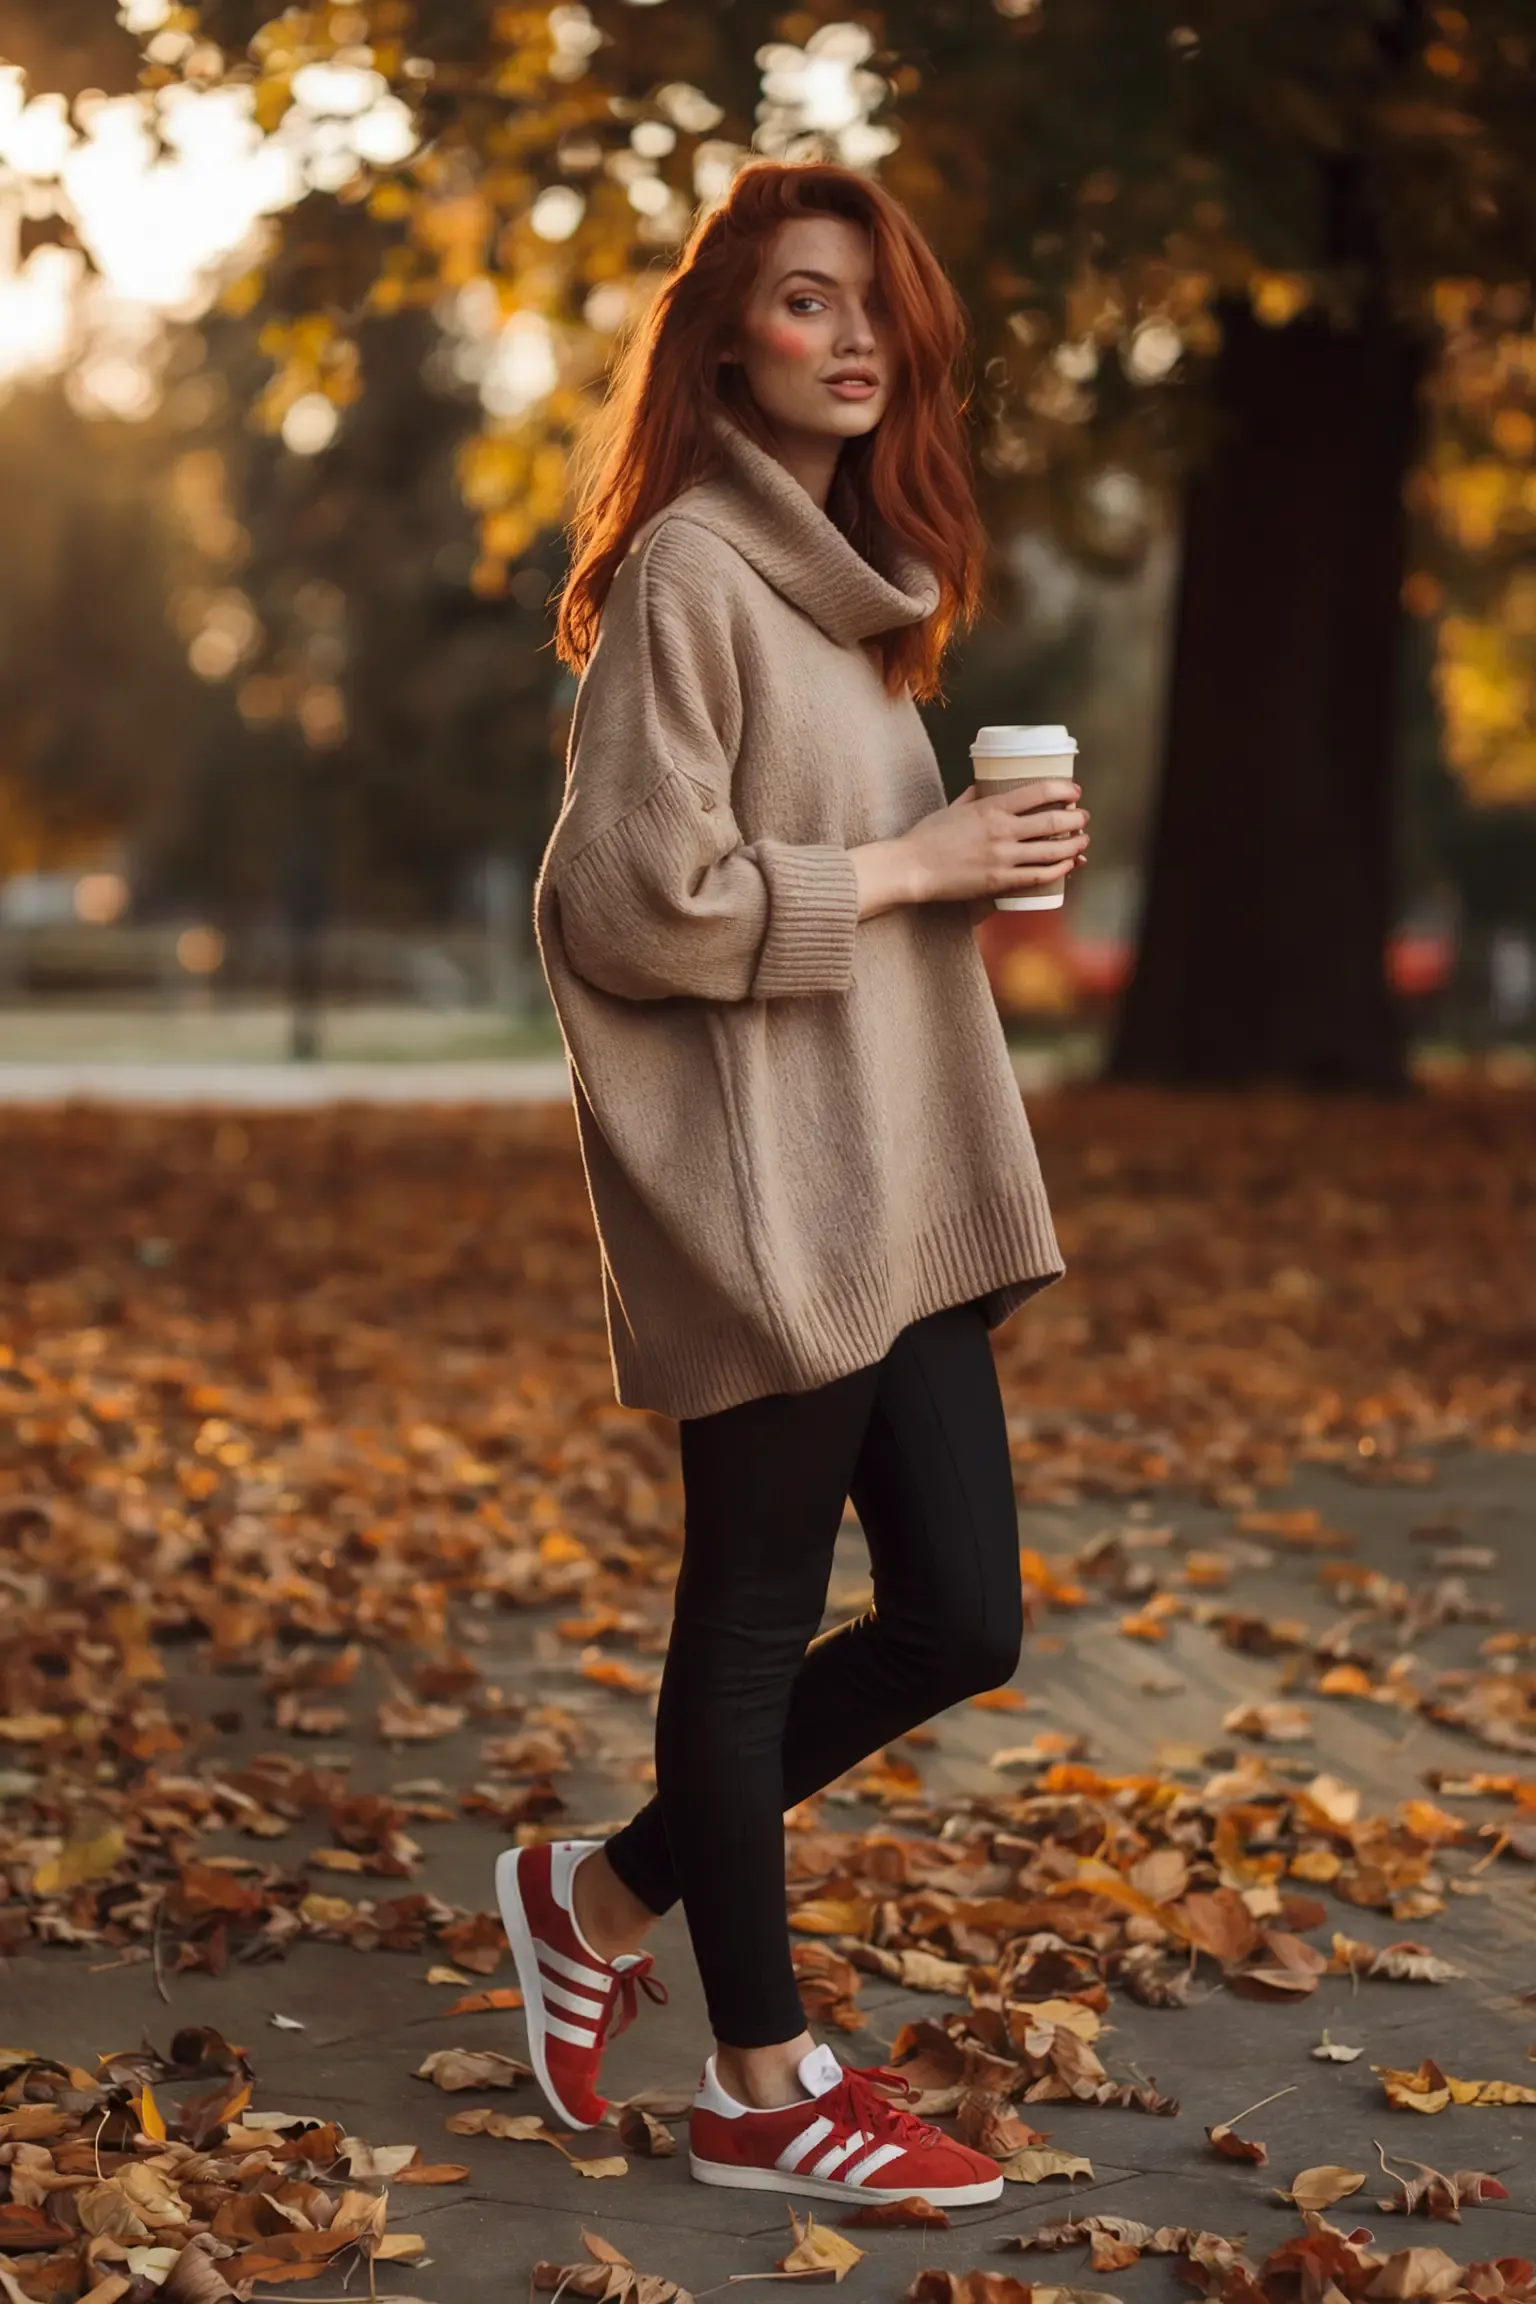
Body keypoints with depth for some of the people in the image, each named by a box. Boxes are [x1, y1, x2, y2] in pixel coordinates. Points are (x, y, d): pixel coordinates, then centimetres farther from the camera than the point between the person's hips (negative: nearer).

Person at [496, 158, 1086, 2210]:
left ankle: (611, 1894, 24)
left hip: (900, 1187, 9)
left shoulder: (853, 576, 17)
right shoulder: (686, 575, -10)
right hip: (760, 1191, -9)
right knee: (758, 1616, 2)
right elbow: (637, 894, -17)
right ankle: (763, 2085, 17)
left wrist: (976, 860, 6)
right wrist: (904, 867, -13)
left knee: (960, 1620, 7)